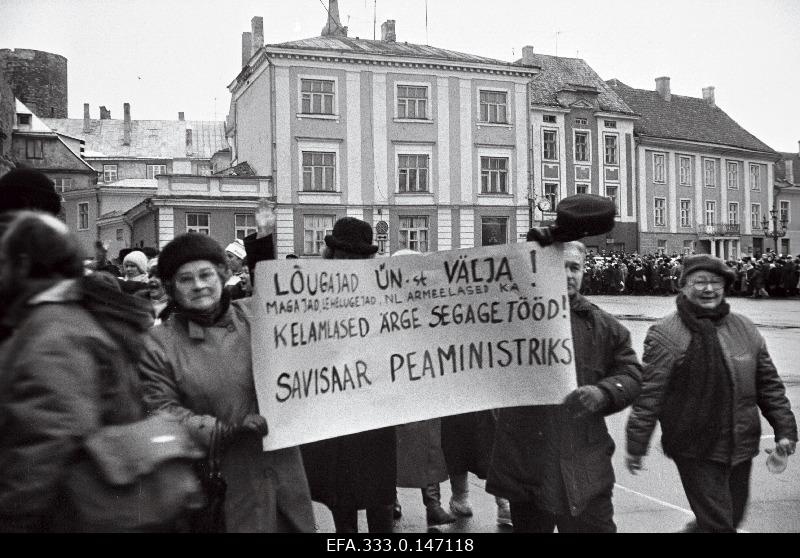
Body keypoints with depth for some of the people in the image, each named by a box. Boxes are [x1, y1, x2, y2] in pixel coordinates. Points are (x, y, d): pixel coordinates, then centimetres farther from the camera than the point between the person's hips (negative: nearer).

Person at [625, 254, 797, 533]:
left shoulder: (745, 329, 7)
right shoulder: (665, 334, -10)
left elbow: (769, 384, 14)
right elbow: (648, 394, -12)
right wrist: (636, 445, -13)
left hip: (741, 448, 6)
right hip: (695, 452, -6)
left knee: (733, 517, 19)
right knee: (718, 524, -2)